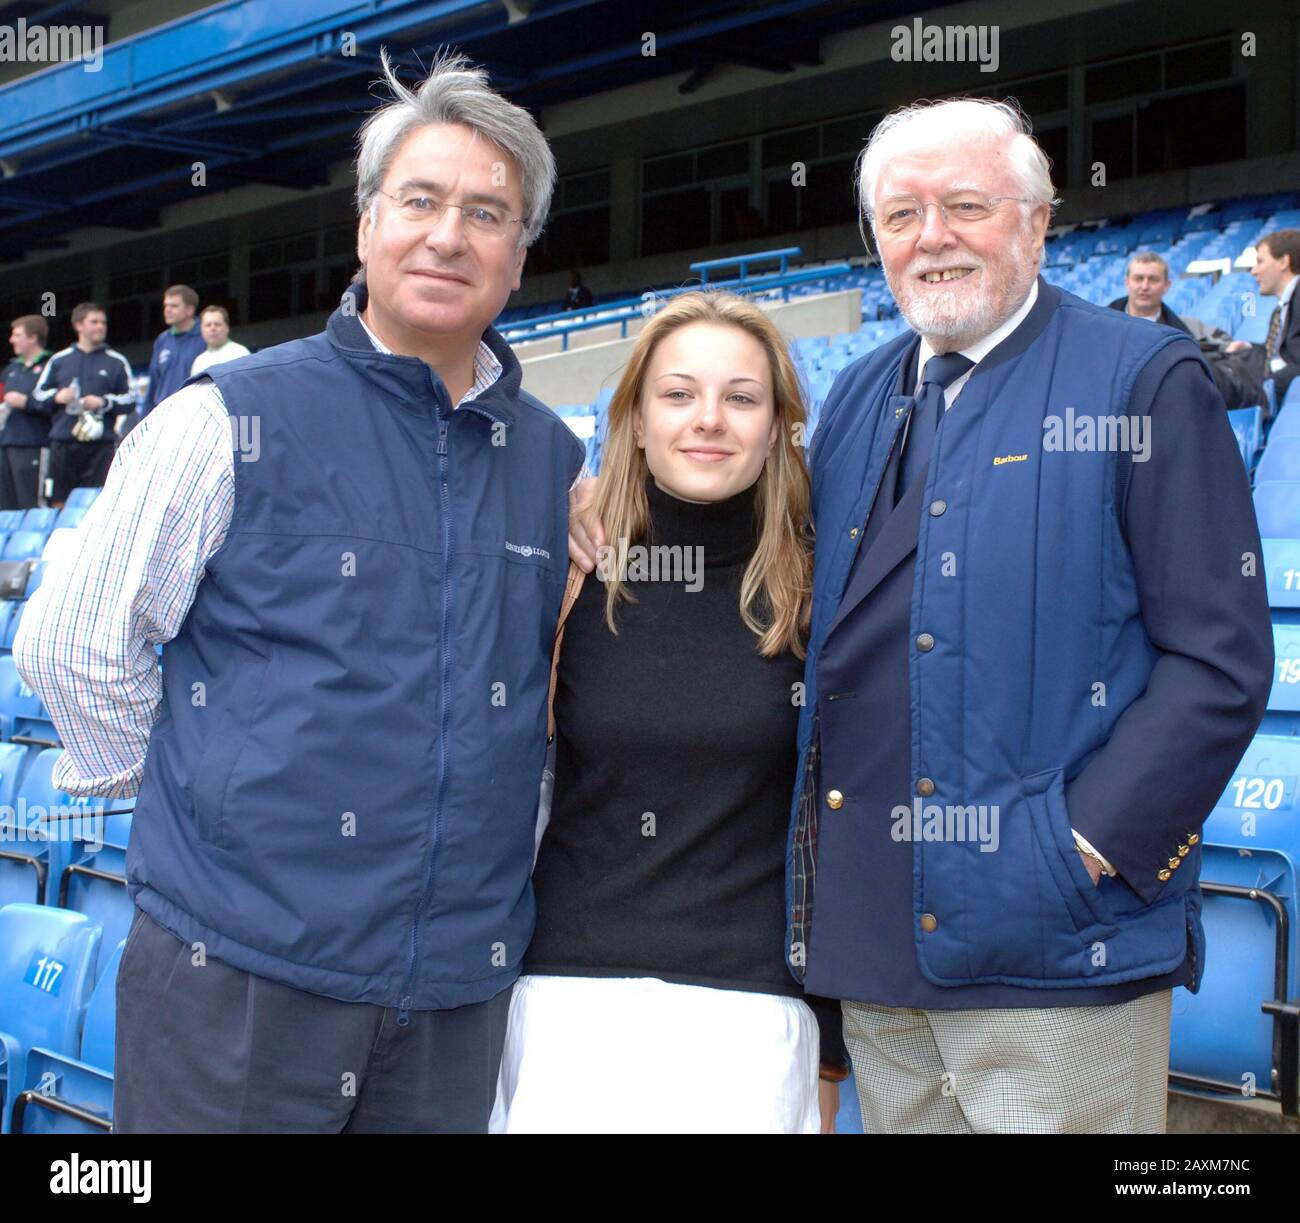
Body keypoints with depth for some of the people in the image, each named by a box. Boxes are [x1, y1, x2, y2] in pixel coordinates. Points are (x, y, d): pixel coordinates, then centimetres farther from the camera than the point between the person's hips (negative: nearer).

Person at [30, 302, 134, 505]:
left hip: (100, 445, -2)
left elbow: (129, 399, 3)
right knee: (59, 503, 4)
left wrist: (104, 402, -12)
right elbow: (38, 395, 14)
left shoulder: (117, 362, 8)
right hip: (62, 443, 2)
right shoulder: (59, 360, 14)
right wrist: (56, 397, -6)